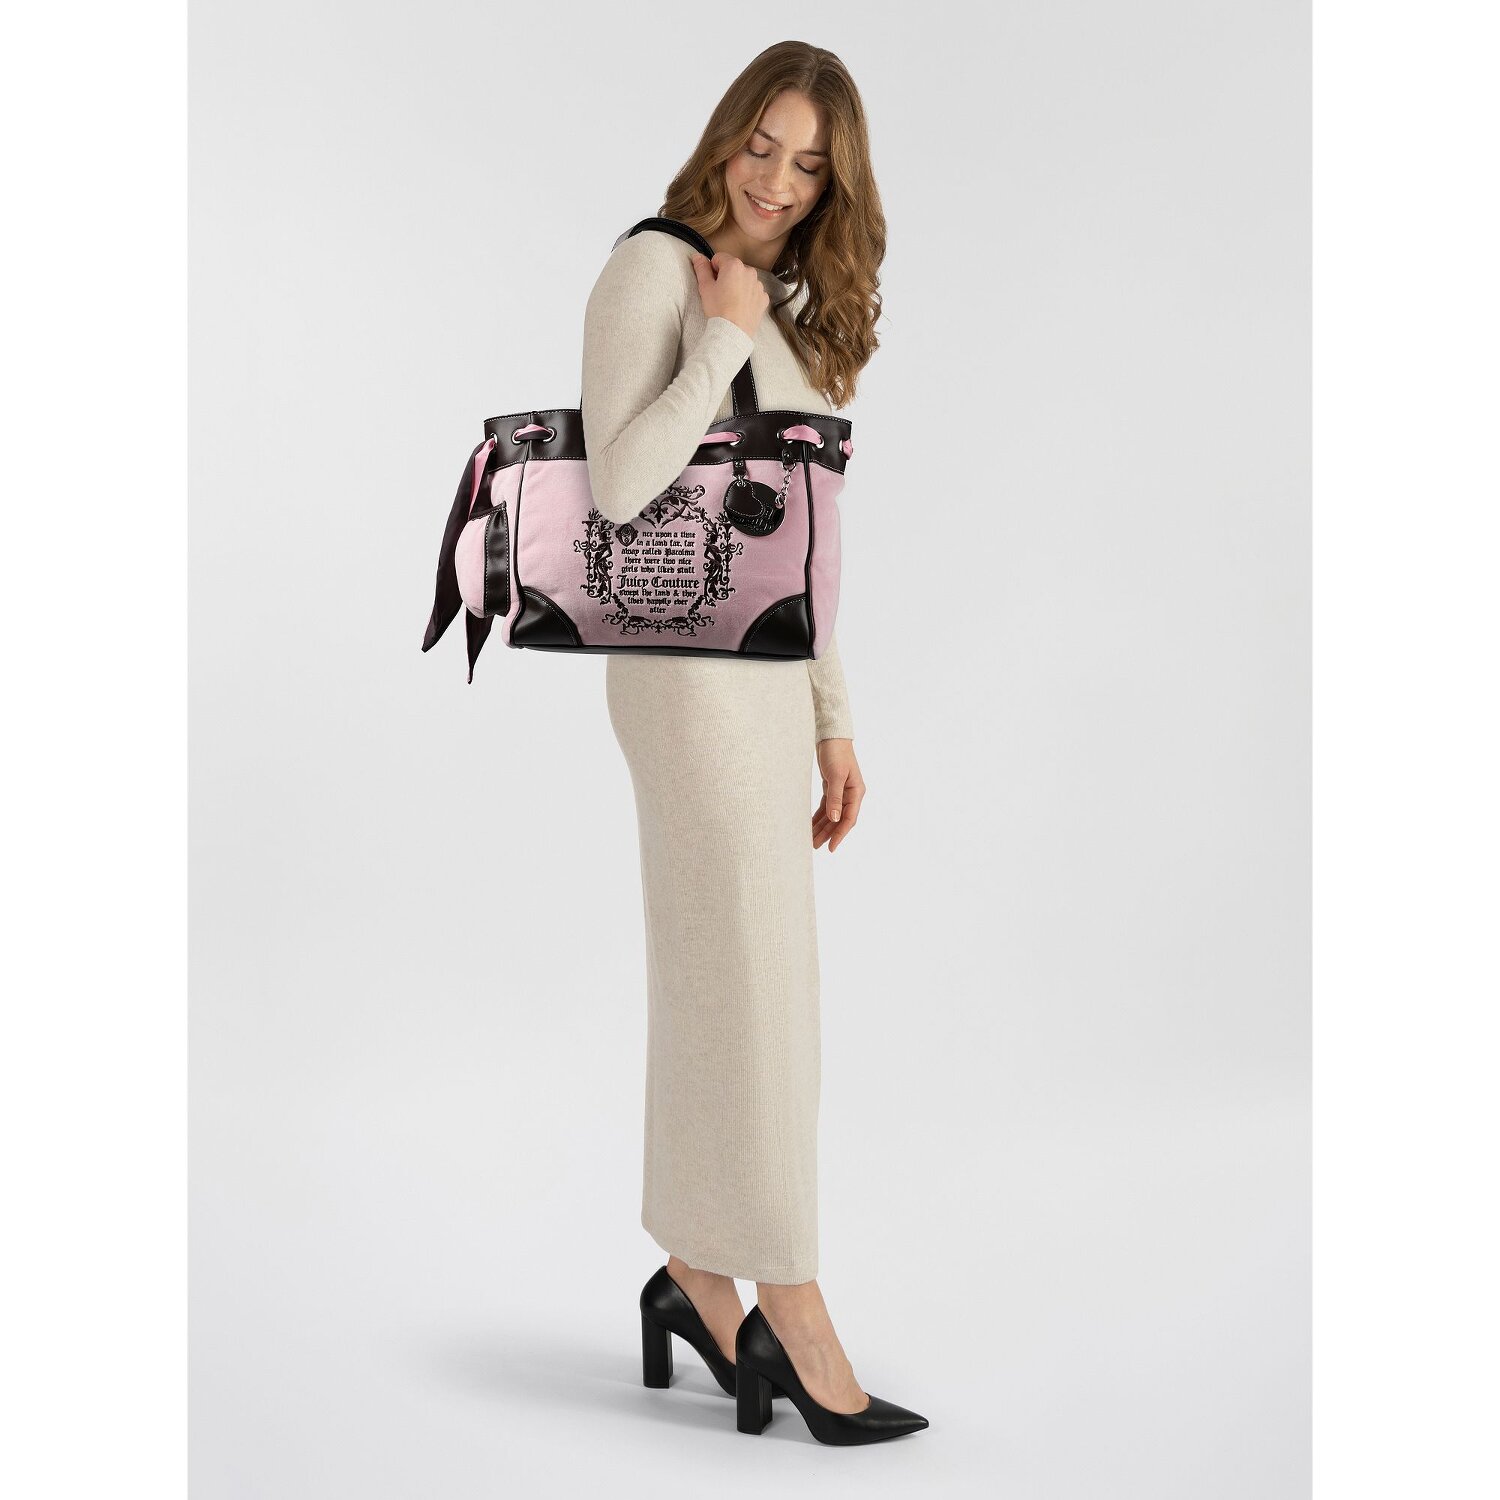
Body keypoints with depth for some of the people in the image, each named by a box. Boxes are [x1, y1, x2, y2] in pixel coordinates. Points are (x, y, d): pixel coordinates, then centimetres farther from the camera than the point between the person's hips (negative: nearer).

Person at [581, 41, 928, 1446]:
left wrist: (833, 721, 14)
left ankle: (695, 1275, 25)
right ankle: (793, 1319, 6)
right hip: (688, 664, -8)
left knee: (713, 975, 12)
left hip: (770, 675, 8)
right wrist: (724, 336, -12)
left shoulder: (803, 310, 18)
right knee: (759, 981, -5)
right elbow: (620, 485, -18)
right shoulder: (653, 271, -6)